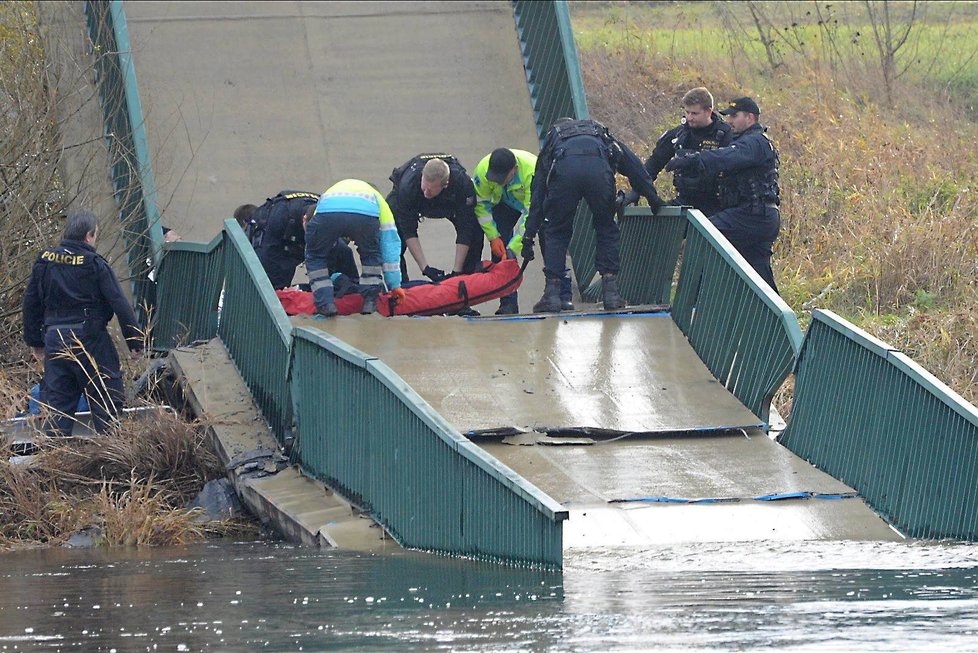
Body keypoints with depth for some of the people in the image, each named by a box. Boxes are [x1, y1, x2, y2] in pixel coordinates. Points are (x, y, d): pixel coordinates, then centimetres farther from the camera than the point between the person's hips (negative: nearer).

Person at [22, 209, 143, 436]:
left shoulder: (44, 262, 5)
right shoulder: (95, 265, -10)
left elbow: (31, 304, 11)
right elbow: (120, 305, -10)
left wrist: (35, 342, 20)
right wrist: (135, 342, -2)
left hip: (54, 339, 5)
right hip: (90, 341, -5)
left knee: (58, 403, 9)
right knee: (107, 400, 4)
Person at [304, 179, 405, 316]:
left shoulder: (328, 193, 48)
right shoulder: (377, 199, 42)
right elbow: (390, 244, 37)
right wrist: (395, 285, 39)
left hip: (327, 212, 0)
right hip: (366, 215, 0)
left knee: (315, 257, 25)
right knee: (371, 255, 30)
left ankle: (325, 304, 12)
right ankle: (370, 301, 20)